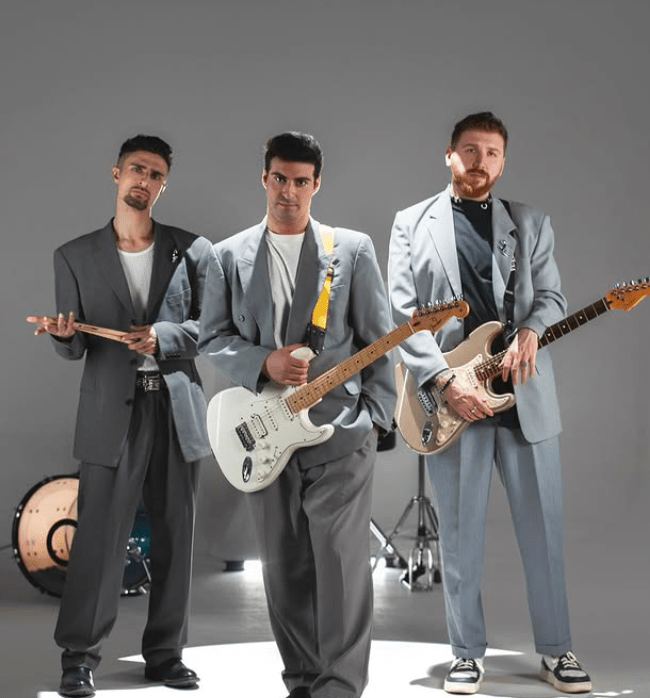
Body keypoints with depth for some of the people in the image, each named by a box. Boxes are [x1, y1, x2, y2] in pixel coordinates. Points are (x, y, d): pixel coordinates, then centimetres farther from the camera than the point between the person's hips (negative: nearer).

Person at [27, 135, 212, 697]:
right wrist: (63, 334, -17)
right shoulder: (75, 256, 7)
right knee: (99, 534, -4)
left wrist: (163, 336, -12)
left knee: (176, 534, 6)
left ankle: (166, 652, 19)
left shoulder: (192, 251, 7)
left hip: (178, 407, 1)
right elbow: (75, 349, 6)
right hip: (112, 412, -1)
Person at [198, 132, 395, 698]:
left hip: (339, 431, -2)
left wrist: (374, 413, -3)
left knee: (342, 563, -6)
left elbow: (378, 339, 5)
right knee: (284, 568, 9)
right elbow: (211, 338, 7)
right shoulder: (229, 256, 11)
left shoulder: (353, 249, 6)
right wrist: (264, 363, -10)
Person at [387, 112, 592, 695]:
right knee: (460, 533, 6)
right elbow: (402, 314, -2)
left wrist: (530, 330, -17)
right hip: (450, 399, -1)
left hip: (525, 392, 2)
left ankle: (556, 649, 19)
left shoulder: (530, 223, 12)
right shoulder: (413, 224, 6)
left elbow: (551, 295, 7)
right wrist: (446, 380, -13)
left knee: (544, 526, 6)